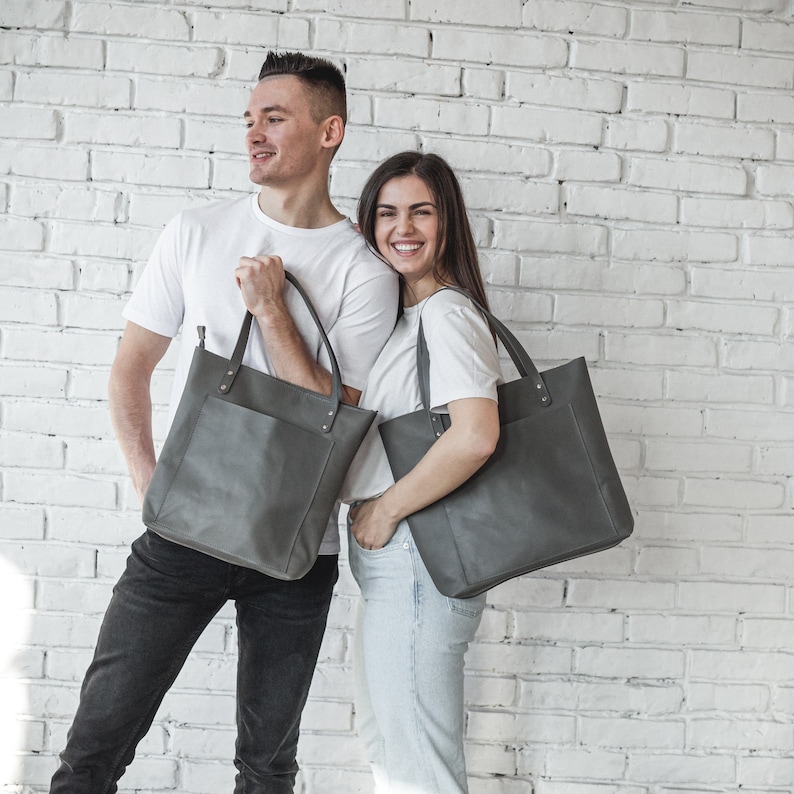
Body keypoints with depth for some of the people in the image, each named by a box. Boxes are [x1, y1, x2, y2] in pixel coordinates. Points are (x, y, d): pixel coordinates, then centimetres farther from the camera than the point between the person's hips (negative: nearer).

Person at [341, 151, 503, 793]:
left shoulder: (446, 313, -16)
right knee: (384, 740, 23)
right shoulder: (406, 316, 15)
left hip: (415, 559, -11)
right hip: (391, 560, 11)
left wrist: (385, 510, -19)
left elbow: (475, 437, -30)